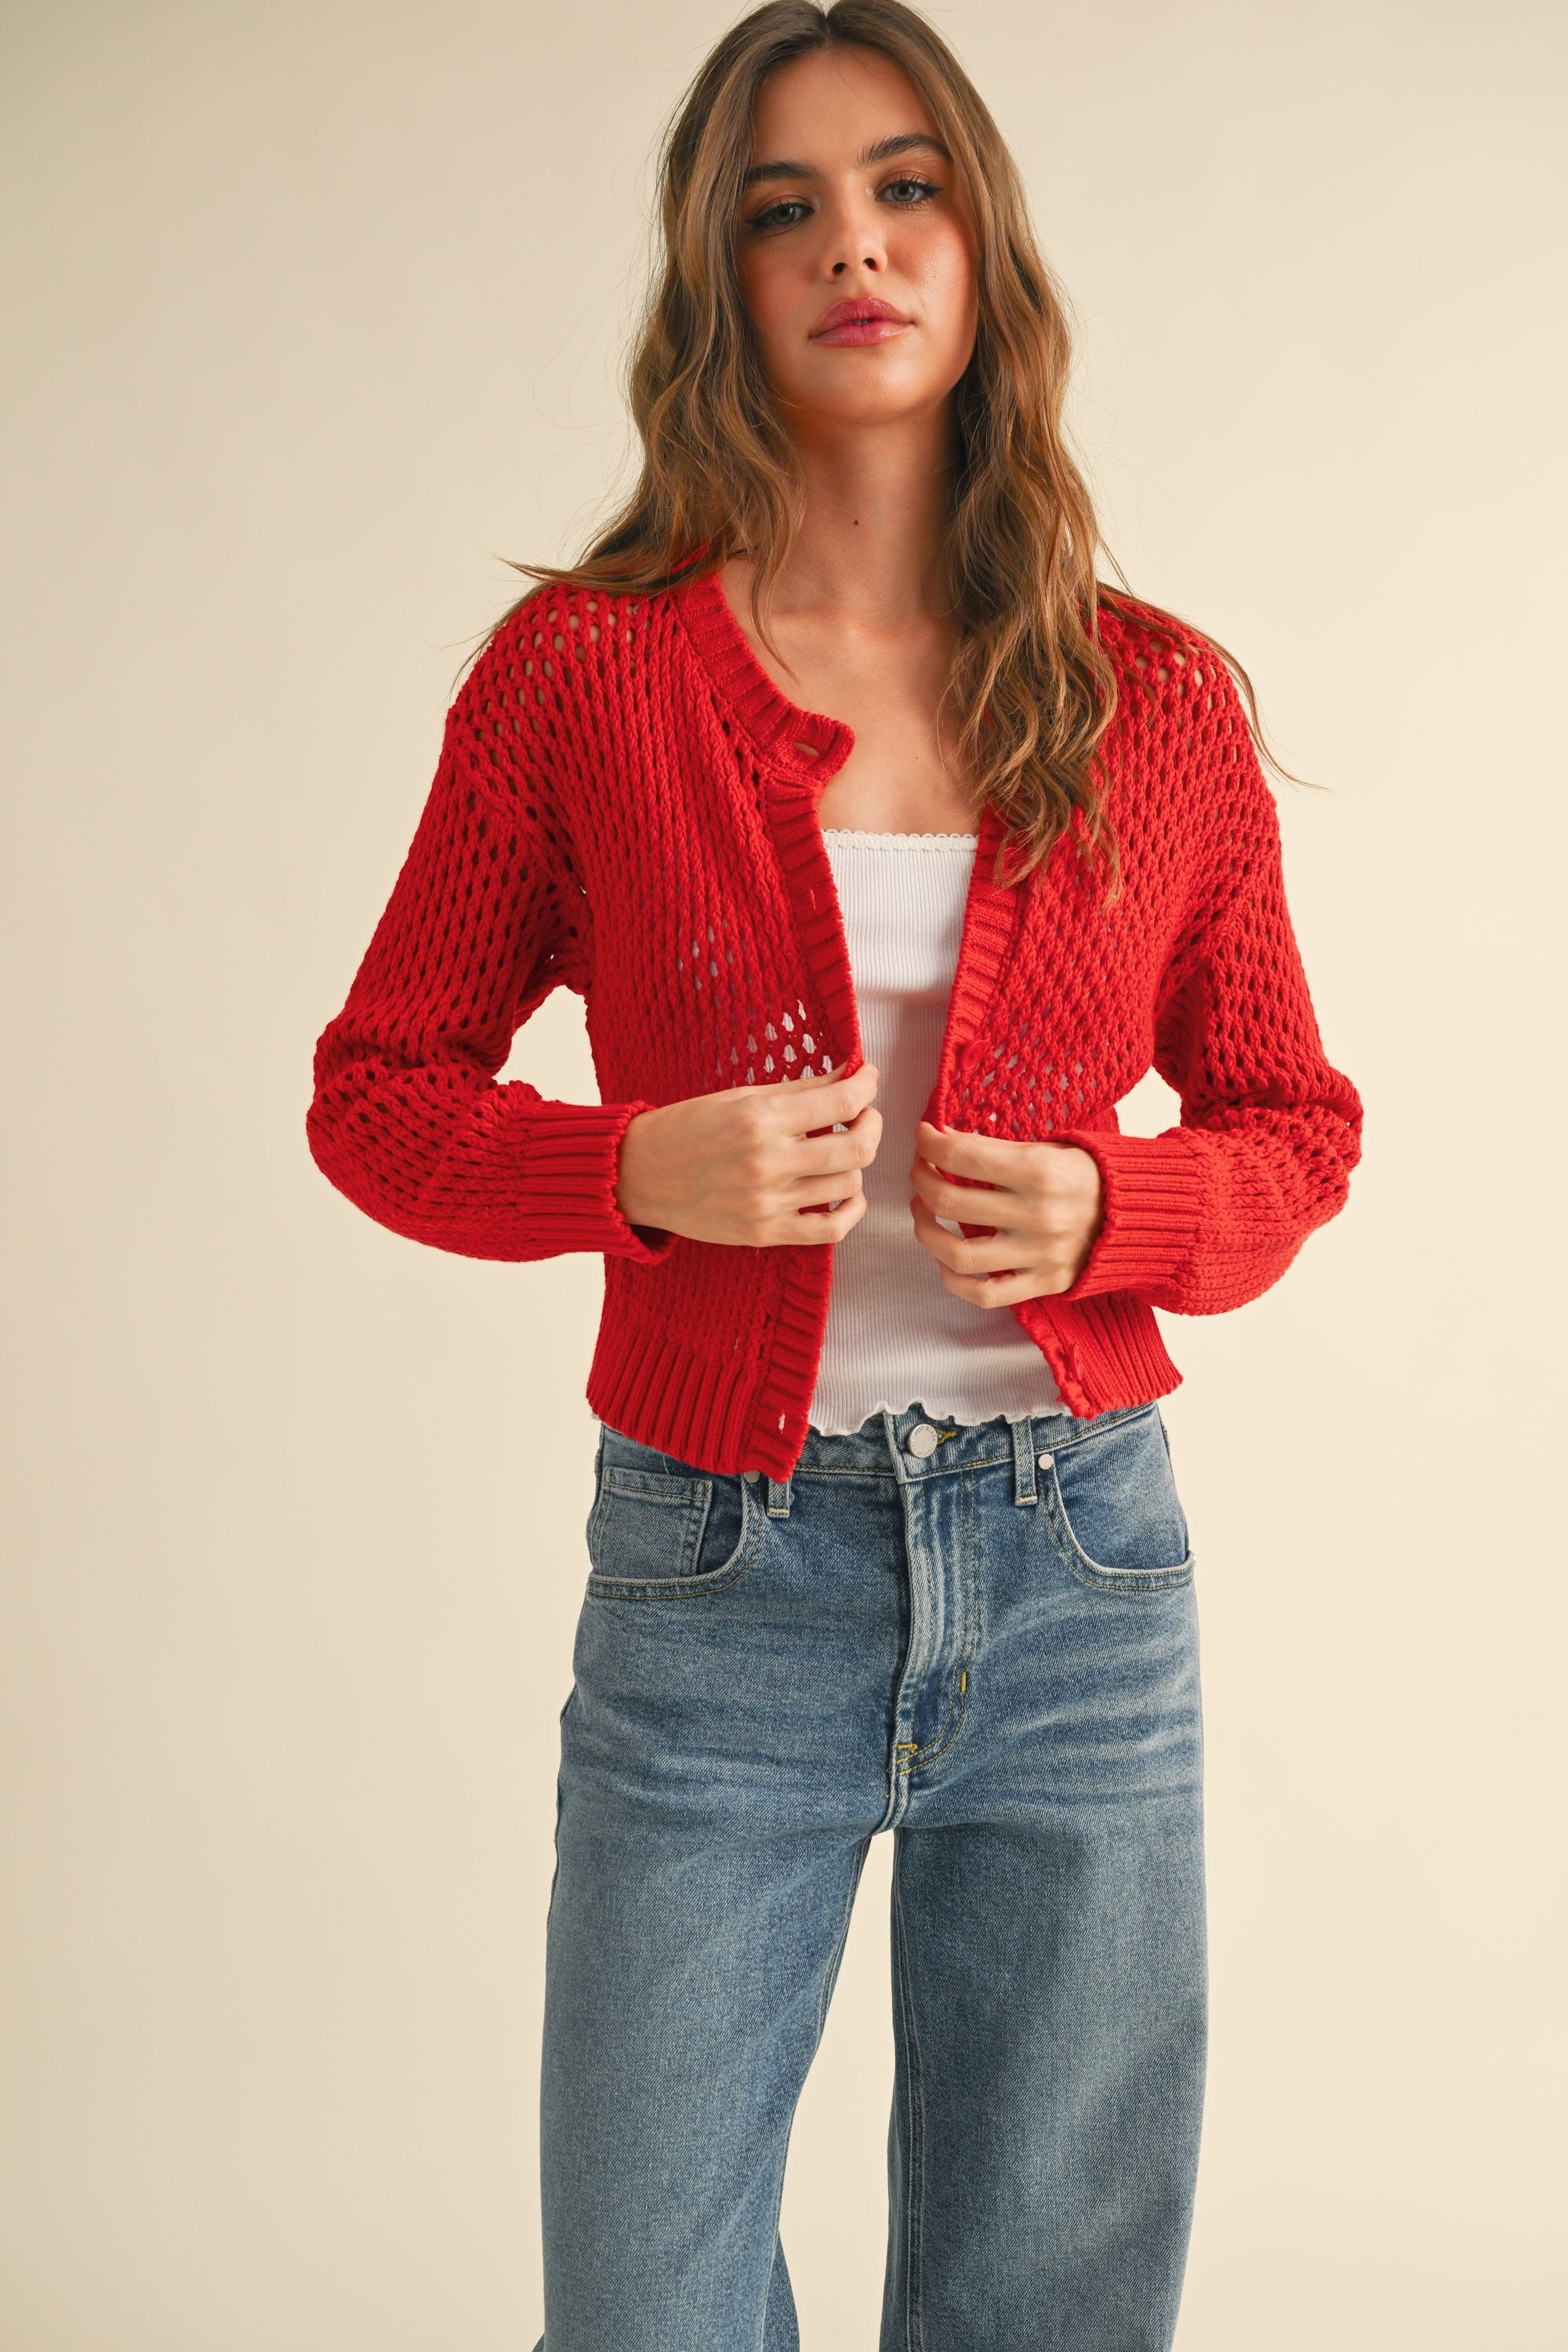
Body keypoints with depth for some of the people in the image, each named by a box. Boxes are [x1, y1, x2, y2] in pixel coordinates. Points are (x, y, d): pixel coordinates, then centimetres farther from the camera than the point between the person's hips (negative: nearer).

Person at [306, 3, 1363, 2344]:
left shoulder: (1160, 703, 2)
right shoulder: (583, 666, -2)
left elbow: (1295, 1124, 11)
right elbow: (375, 1090, 4)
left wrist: (1107, 1212, -10)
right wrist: (637, 1169, -15)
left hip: (1079, 1566, 2)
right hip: (718, 1573, -1)